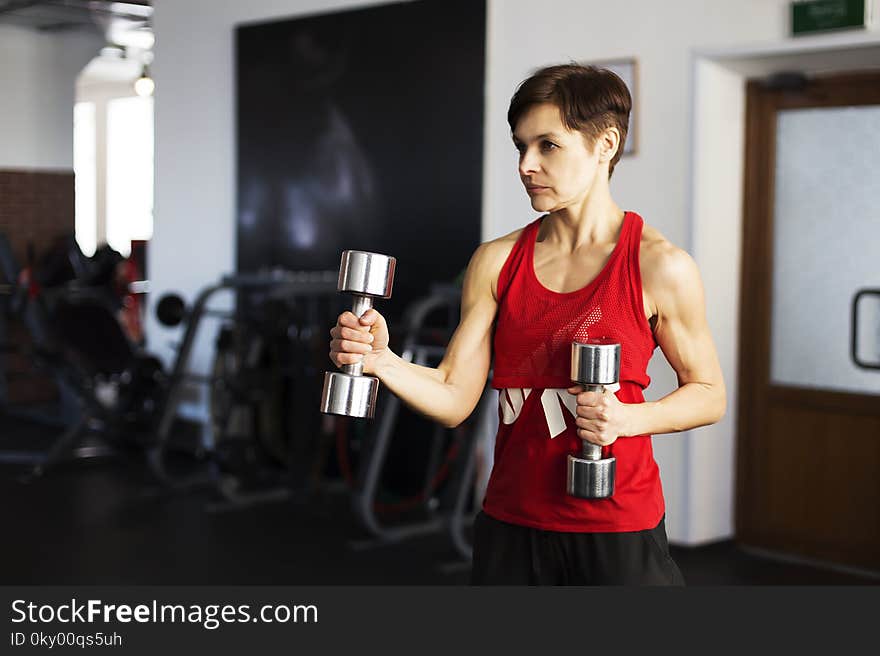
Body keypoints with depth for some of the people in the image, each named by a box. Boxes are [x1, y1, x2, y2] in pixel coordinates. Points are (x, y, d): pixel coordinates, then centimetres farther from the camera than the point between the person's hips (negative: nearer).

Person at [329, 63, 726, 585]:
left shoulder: (659, 266, -7)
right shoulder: (497, 262, 3)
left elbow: (709, 394, 1)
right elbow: (454, 399, -1)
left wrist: (629, 418, -16)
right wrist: (380, 360, -17)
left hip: (617, 531, -3)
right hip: (511, 526, 3)